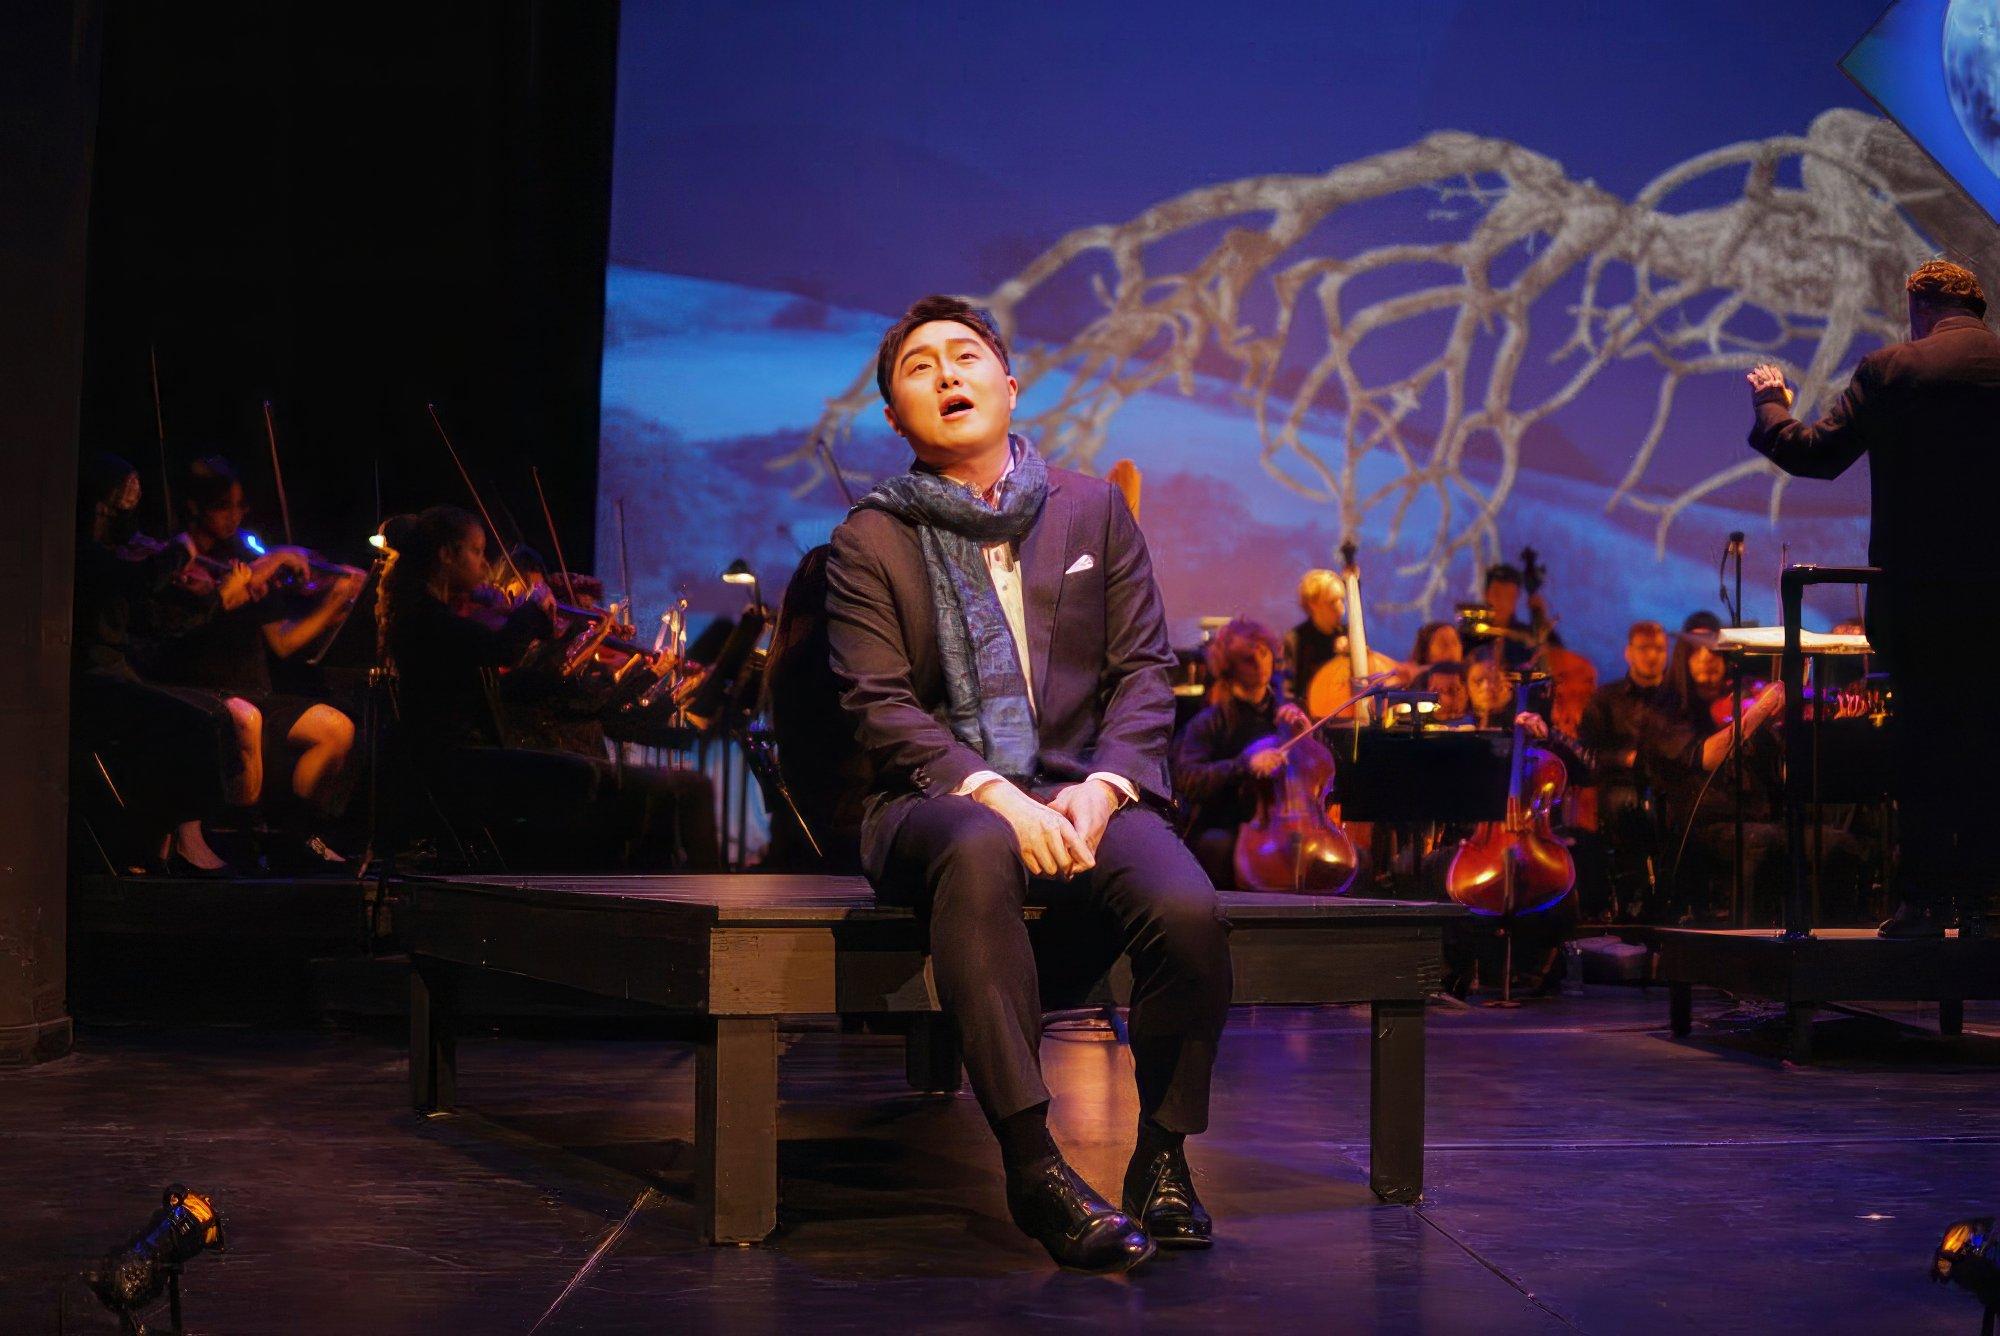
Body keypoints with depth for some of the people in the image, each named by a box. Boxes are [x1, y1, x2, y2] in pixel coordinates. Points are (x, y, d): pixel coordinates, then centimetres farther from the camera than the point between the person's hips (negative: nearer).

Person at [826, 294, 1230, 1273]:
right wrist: (993, 795, -20)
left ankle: (1162, 1156, -6)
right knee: (979, 852, -40)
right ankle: (1033, 1167, -38)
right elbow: (882, 706, -4)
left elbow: (1144, 670, 8)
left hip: (1083, 790, 2)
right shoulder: (871, 539, 6)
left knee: (1188, 912, -29)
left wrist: (1102, 788, -11)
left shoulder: (1091, 509, 13)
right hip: (940, 797, -2)